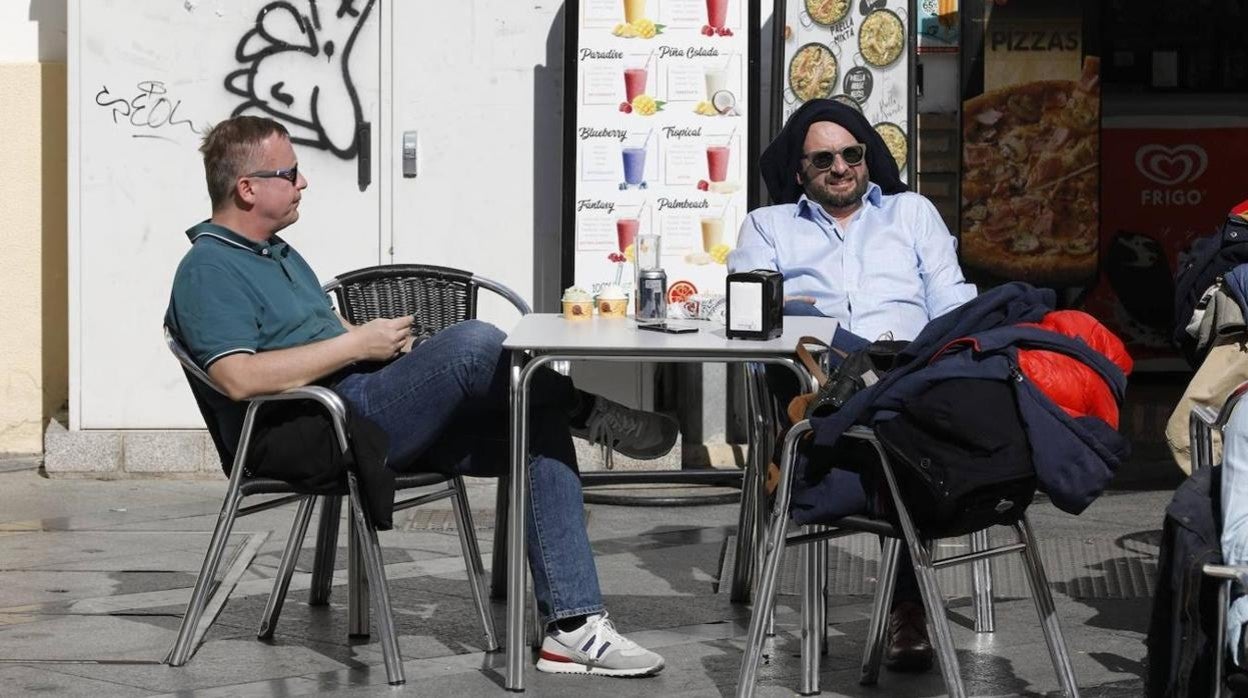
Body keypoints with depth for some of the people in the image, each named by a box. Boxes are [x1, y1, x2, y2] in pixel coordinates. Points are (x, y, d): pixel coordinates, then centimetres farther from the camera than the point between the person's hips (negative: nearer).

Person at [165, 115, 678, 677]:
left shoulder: (277, 253, 25)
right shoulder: (208, 270, -7)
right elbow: (240, 377, -21)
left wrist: (380, 338, 6)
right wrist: (355, 344, -16)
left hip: (382, 417, 10)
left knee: (539, 430, -6)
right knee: (471, 344, -30)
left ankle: (573, 626, -10)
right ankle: (584, 408, 0)